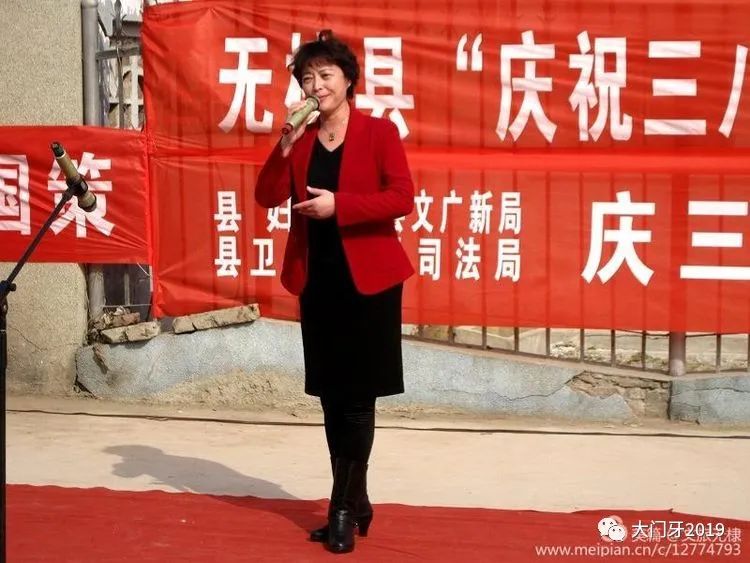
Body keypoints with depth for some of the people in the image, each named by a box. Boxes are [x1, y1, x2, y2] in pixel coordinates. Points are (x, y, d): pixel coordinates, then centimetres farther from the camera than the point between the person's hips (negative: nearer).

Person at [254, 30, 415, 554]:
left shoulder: (379, 132, -4)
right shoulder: (299, 141, 9)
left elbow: (403, 198, -14)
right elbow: (268, 197, -1)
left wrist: (338, 205, -20)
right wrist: (287, 142, -13)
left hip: (367, 278, -5)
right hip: (318, 280, 5)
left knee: (358, 397, -1)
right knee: (331, 396, 10)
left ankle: (344, 508, 6)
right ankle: (355, 503, 22)